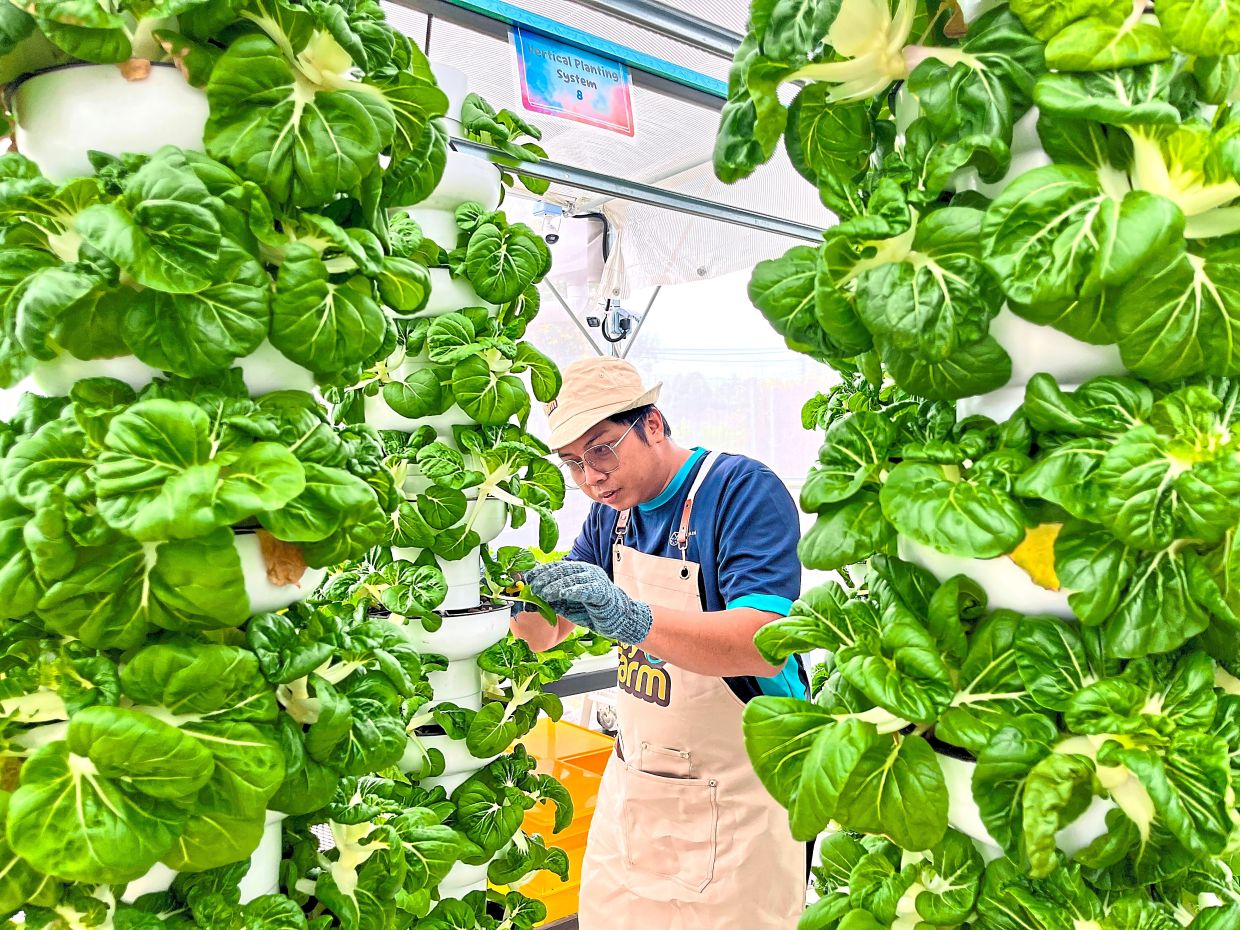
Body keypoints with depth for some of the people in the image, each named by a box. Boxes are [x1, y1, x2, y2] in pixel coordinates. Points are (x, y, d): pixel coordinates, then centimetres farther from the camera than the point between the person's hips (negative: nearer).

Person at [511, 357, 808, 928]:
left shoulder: (745, 490, -18)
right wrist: (527, 602, -16)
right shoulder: (611, 511, 4)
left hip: (735, 799, -6)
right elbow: (545, 635, 7)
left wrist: (630, 617, -42)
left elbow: (765, 645, -30)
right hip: (631, 781, 7)